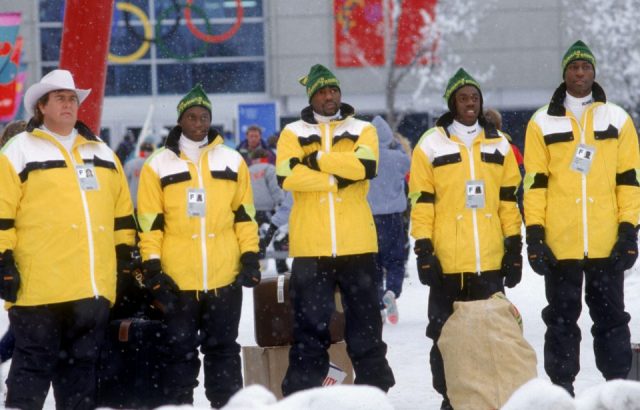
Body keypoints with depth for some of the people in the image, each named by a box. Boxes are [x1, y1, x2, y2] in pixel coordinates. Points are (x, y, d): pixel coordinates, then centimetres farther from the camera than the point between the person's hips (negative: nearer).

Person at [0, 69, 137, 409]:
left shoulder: (101, 153, 19)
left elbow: (122, 211, 23)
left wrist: (125, 255, 17)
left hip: (94, 287, 5)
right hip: (39, 288, -5)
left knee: (82, 365, 11)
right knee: (33, 366, -4)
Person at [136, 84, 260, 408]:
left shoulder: (231, 160, 9)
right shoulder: (158, 164, 2)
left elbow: (245, 214, 11)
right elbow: (150, 221, 0)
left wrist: (250, 258, 5)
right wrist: (152, 268, -5)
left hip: (225, 277, 2)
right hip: (177, 279, -2)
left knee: (223, 349, 9)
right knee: (180, 351, 4)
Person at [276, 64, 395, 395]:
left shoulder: (362, 130, 9)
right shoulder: (293, 133, 8)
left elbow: (365, 166, -11)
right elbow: (287, 175, -10)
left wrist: (318, 158, -9)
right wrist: (336, 178, -11)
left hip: (356, 243, 1)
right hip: (310, 245, -1)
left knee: (365, 319, 7)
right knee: (310, 322, 2)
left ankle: (374, 388, 14)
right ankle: (302, 394, 6)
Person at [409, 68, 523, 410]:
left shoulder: (499, 144, 12)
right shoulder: (431, 145, 2)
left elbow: (509, 199, 14)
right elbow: (421, 201, 0)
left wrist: (514, 247, 9)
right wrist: (423, 250, -6)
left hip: (490, 260, 2)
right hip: (447, 261, -2)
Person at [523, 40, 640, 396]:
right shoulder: (543, 122, 6)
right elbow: (535, 181, 3)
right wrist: (534, 233, -3)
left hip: (607, 243, 0)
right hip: (559, 243, 0)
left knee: (611, 316, 6)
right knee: (562, 319, 6)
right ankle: (562, 387, 11)